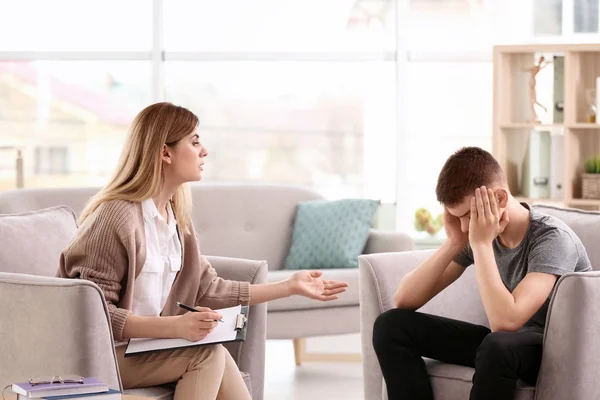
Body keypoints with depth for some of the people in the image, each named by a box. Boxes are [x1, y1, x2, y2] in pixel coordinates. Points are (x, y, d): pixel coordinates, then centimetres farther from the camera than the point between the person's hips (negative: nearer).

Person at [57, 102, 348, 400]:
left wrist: (290, 287, 12)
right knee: (207, 352, -24)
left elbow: (208, 289, 10)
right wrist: (174, 326, -30)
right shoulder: (117, 216, -18)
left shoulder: (176, 218, 9)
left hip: (147, 346, 7)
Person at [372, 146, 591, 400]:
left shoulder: (552, 238, -23)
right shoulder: (479, 232, -4)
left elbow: (505, 322, -36)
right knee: (391, 325, -7)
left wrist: (481, 244, -29)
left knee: (498, 345, -41)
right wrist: (454, 243, -18)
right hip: (506, 342, 7)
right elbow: (404, 300, -7)